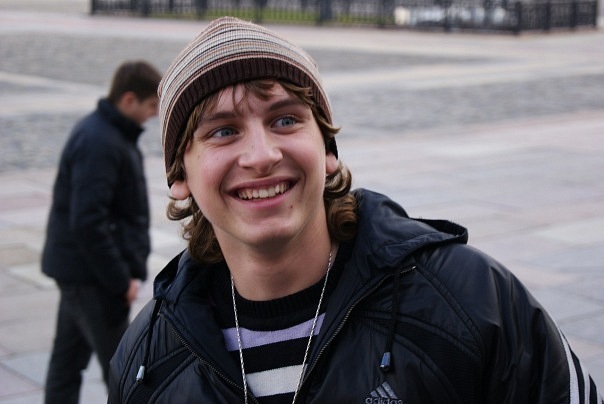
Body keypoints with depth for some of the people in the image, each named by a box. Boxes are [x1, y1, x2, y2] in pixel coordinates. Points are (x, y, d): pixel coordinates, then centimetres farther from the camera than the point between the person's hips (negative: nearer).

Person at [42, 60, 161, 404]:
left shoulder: (113, 134, 10)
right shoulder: (100, 144, -21)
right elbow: (88, 222, -26)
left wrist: (131, 267, 15)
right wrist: (121, 280, -20)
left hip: (77, 270, 10)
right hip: (91, 274, -10)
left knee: (69, 357, 16)